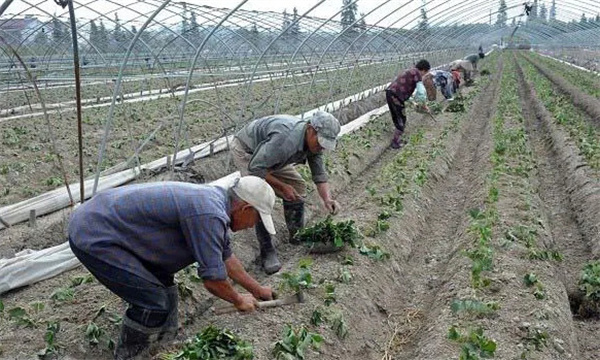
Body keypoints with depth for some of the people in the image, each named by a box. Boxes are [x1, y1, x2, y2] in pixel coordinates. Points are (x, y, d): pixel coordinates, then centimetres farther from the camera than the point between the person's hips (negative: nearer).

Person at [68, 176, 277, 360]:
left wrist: (258, 290, 31)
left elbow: (226, 258, 22)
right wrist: (239, 301, 3)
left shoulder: (215, 199, 8)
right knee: (153, 301, -9)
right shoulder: (209, 216, -24)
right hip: (93, 237, -10)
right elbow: (213, 280, -18)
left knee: (162, 283, 17)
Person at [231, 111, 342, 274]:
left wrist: (327, 199, -23)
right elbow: (256, 168, -37)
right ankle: (267, 251, -11)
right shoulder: (286, 138, -42)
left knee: (297, 186, 4)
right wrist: (282, 186, -29)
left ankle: (297, 235, 24)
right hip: (246, 150, -8)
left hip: (270, 155, 8)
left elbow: (319, 174, -7)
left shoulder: (314, 141, -15)